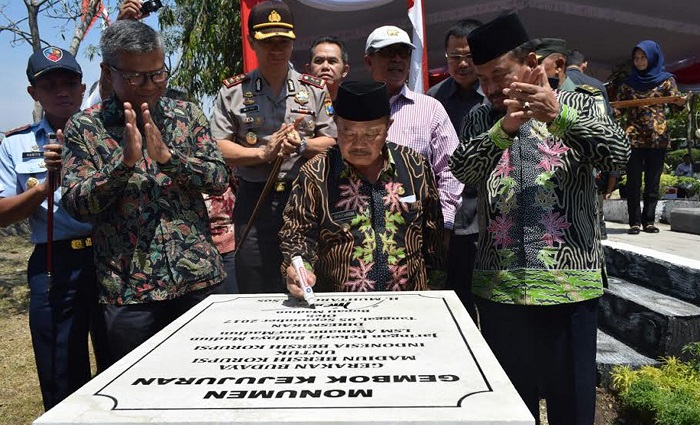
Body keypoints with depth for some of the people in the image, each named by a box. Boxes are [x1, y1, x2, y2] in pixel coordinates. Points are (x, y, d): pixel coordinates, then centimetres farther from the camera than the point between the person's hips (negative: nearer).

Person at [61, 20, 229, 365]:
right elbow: (76, 205, -6)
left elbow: (219, 180, -2)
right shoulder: (83, 127, 1)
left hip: (201, 279, 2)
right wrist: (125, 160, -20)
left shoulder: (187, 115, 6)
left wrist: (166, 155, -17)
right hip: (129, 290, -1)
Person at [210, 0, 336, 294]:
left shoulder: (315, 89, 8)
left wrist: (302, 146, -16)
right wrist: (264, 153, -16)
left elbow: (333, 143, 4)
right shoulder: (232, 91, 5)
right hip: (254, 201, 0)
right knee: (255, 294, 8)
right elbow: (217, 149, -2)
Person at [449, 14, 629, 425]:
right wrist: (504, 128, -23)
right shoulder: (481, 119, 10)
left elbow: (619, 153, -11)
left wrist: (557, 114, -25)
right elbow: (461, 168, -7)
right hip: (499, 284, 2)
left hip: (569, 281, -1)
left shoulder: (577, 105, 5)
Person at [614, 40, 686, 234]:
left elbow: (675, 103, -1)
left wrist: (681, 102, -24)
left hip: (657, 138, -1)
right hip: (633, 137, 1)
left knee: (652, 182, 3)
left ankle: (649, 221, 9)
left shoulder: (665, 79, 7)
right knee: (633, 182, -2)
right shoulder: (628, 83, 11)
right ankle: (635, 222, 1)